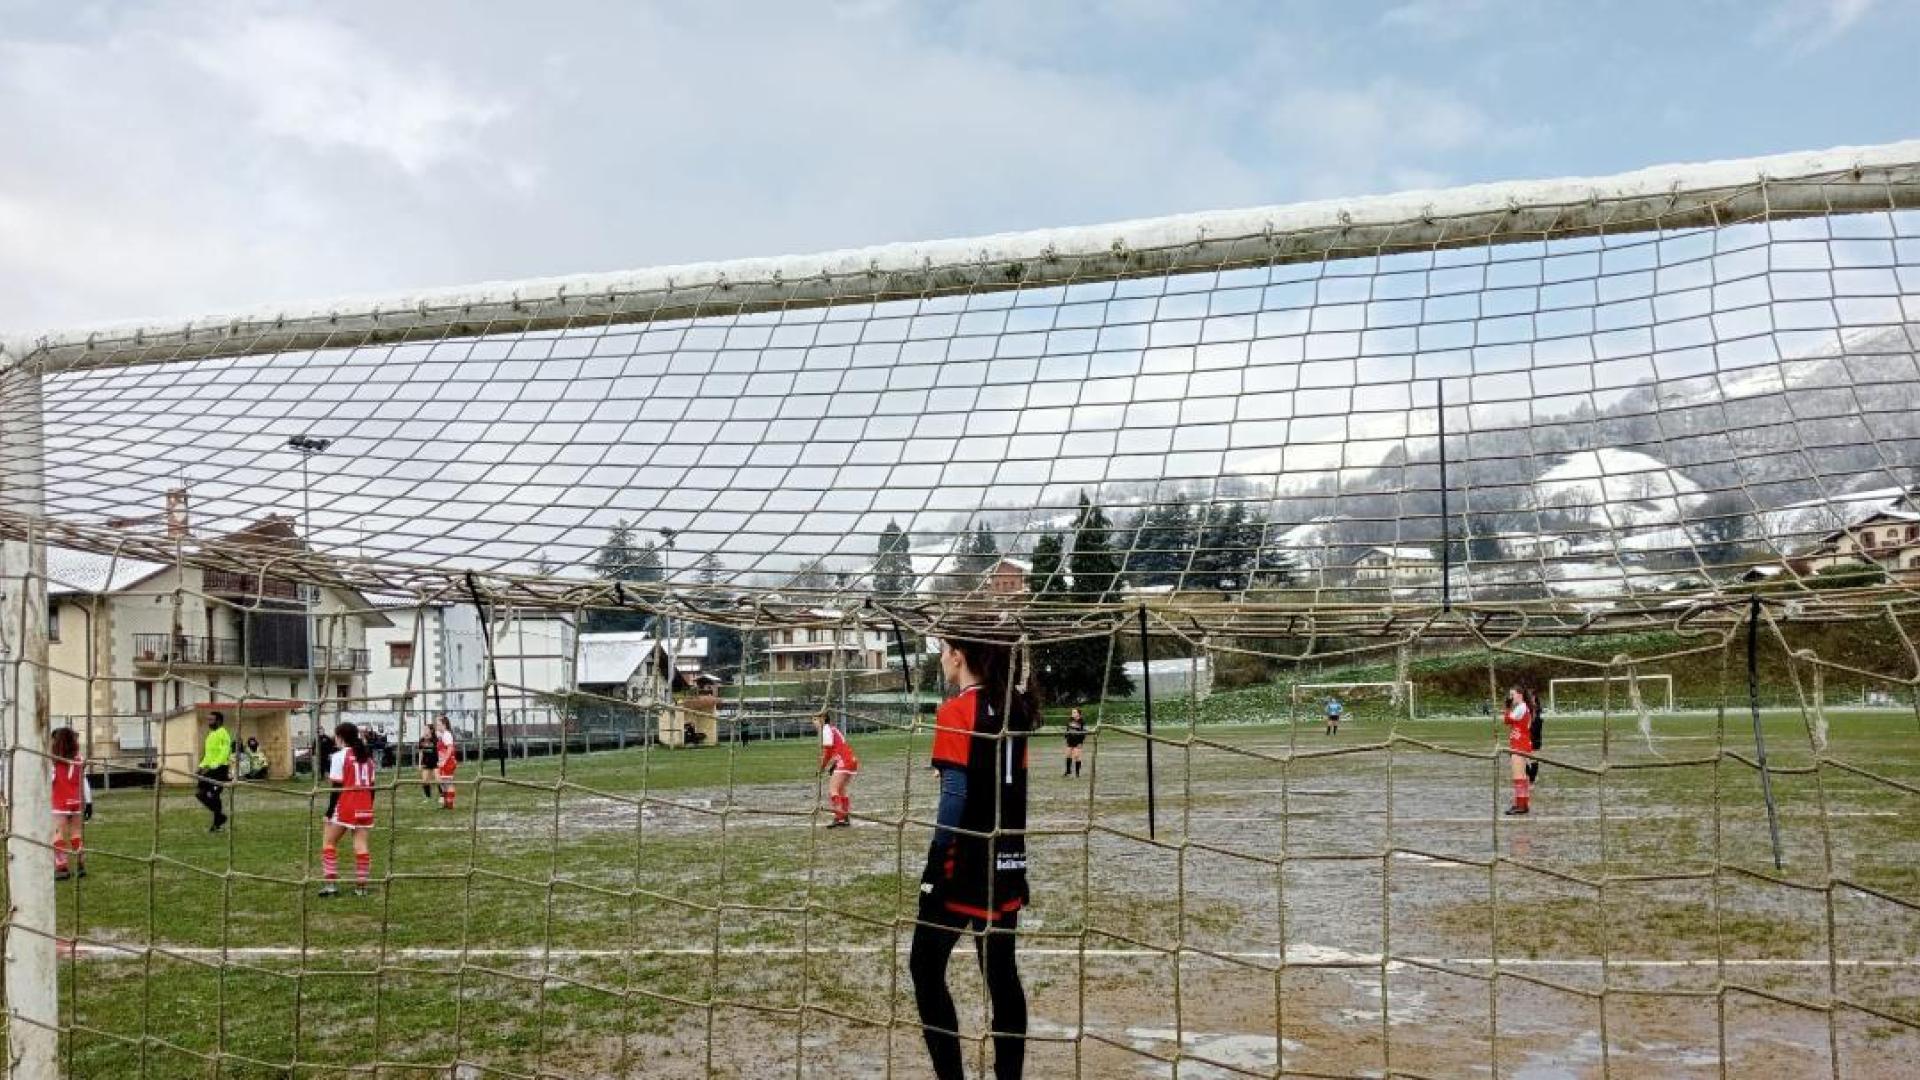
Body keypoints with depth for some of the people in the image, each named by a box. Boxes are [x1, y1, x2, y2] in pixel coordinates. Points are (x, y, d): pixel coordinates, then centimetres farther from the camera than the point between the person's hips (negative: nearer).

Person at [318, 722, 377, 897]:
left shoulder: (339, 756, -7)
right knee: (362, 845, 3)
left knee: (328, 841, 8)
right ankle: (361, 886, 2)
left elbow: (337, 787, -10)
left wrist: (330, 811, -7)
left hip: (345, 807, -5)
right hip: (365, 808, 5)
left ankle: (330, 883, 2)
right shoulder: (367, 755, 11)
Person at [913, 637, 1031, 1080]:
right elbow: (1020, 783, 11)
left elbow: (955, 793, -17)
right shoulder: (1016, 707, 8)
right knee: (1002, 970, 12)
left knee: (926, 966, 4)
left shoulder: (956, 711, -12)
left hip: (966, 860, -7)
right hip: (1008, 859, 7)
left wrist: (936, 858, -13)